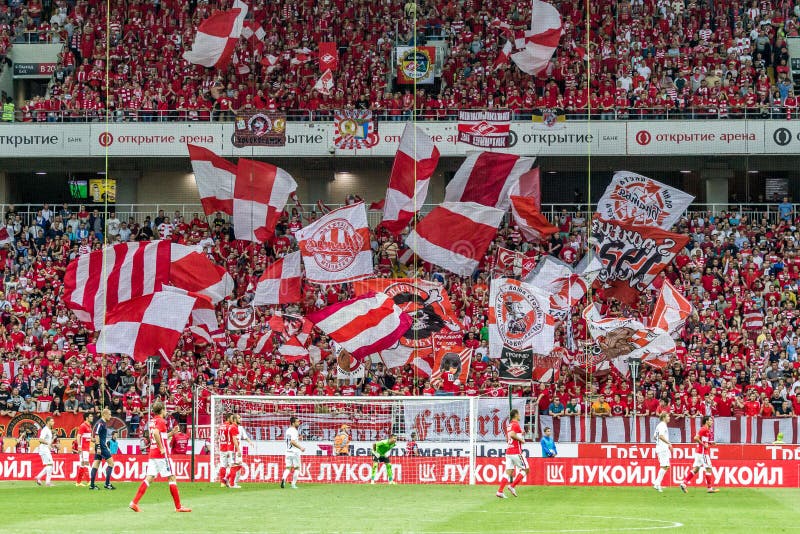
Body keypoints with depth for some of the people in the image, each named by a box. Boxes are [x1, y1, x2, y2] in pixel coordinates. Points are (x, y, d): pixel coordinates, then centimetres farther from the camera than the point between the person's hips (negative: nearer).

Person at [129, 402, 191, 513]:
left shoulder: (152, 421, 15)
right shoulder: (161, 421, -11)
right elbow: (155, 433, -30)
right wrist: (161, 448, -24)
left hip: (152, 454, 8)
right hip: (161, 455, -8)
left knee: (149, 478, 3)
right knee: (172, 477, 0)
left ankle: (134, 503, -7)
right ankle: (178, 506, 2)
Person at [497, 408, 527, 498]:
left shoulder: (509, 425, 17)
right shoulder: (516, 424, -11)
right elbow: (512, 434, -27)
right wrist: (521, 439, -14)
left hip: (508, 452, 8)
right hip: (516, 452, -8)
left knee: (508, 472, 4)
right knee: (525, 469, 5)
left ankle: (500, 491, -6)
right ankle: (512, 486, -3)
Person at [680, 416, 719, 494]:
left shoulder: (708, 430, 17)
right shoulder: (703, 429, -13)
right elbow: (696, 438, -22)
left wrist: (711, 443, 11)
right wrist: (704, 445, -19)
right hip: (702, 452, -9)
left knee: (696, 469, 7)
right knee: (708, 468, -5)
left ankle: (684, 483, 5)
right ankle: (710, 488, 0)